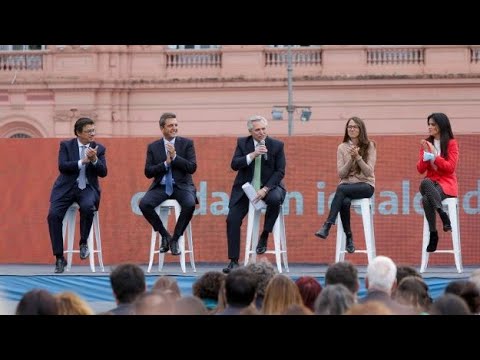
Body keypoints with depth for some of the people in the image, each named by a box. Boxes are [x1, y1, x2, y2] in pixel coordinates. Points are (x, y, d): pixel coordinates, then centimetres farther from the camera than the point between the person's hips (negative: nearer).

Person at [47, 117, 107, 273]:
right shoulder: (66, 145, 2)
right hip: (66, 188, 0)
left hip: (87, 188, 0)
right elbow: (62, 166, -11)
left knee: (87, 206, -35)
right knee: (53, 215, -23)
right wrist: (82, 162, -20)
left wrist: (94, 160, -20)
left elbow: (103, 172, -2)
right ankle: (59, 258, -13)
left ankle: (83, 242, -10)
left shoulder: (99, 148, 6)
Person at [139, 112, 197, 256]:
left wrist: (175, 157, -14)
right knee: (144, 204, -27)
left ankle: (175, 238, -12)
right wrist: (165, 163, -11)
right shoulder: (153, 147, 8)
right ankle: (165, 235, -6)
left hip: (181, 186, -1)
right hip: (161, 186, 2)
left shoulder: (187, 143, 5)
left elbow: (192, 168, -5)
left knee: (190, 205, -34)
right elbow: (148, 172, 2)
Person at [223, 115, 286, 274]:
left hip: (269, 186, -2)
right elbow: (234, 165, -8)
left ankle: (264, 236, -15)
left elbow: (280, 171, -6)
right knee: (232, 220, -12)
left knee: (275, 198, -36)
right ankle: (233, 261, -4)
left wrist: (265, 189, -18)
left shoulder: (277, 145, -3)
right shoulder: (242, 143, 2)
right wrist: (252, 155, -23)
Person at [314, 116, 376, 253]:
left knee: (341, 189, -35)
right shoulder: (342, 148, 8)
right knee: (345, 202, -35)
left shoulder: (369, 146, 3)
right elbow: (341, 174, 3)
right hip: (347, 184, 2)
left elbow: (369, 172, -6)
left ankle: (327, 226, -37)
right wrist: (351, 159, -13)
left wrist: (358, 157, -19)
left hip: (365, 185, -2)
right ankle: (348, 238, -25)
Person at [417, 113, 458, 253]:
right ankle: (443, 215, -33)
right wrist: (425, 154, -9)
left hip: (446, 184, -4)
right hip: (430, 183, 4)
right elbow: (420, 169, 7)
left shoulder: (451, 143, 1)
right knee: (425, 182, -36)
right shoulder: (426, 143, 12)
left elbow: (450, 167, -7)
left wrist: (434, 155, -13)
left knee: (426, 199, -34)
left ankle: (433, 235, -28)